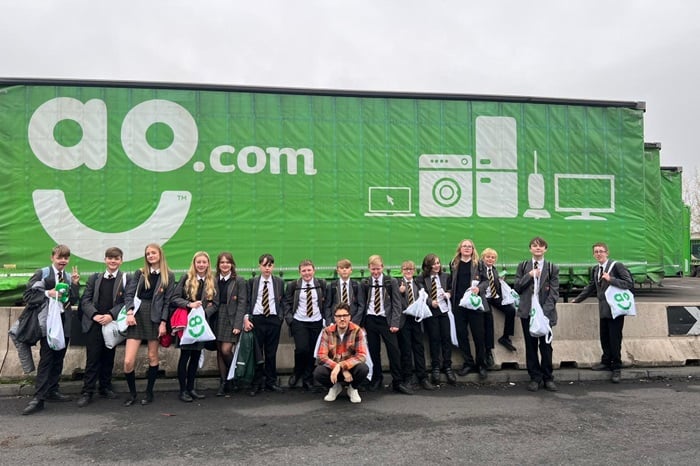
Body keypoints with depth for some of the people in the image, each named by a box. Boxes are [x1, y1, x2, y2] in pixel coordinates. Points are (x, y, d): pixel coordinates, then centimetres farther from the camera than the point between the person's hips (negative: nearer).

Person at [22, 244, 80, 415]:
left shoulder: (70, 276, 10)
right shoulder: (42, 273, -3)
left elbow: (73, 301, 6)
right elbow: (28, 295, -7)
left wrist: (75, 284, -6)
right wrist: (47, 294, -19)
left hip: (64, 323, 5)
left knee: (58, 359, 11)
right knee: (46, 359, -7)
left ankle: (52, 390, 23)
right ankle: (39, 398, -4)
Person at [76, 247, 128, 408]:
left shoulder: (126, 279, 1)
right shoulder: (94, 278, 9)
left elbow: (126, 302, -5)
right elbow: (85, 300, 4)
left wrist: (111, 315, -18)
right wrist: (95, 315, -12)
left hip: (112, 323, 0)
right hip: (94, 324, 1)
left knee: (108, 358, 10)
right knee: (92, 358, 0)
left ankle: (106, 387, 24)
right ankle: (87, 392, 7)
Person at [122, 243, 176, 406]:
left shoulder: (168, 276, 3)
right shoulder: (140, 273, 9)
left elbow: (168, 300, 0)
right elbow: (129, 294, 4)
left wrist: (163, 322, -5)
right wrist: (129, 312, -11)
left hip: (155, 317, -1)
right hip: (137, 315, 1)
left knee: (153, 357, 7)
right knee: (128, 361, -6)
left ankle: (149, 392, 21)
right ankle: (132, 393, 14)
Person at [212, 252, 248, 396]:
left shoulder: (239, 281, -2)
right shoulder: (214, 281, 8)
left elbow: (242, 303, -6)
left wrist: (238, 324, -13)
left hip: (231, 319, -4)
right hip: (218, 319, 4)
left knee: (226, 350, -11)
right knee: (219, 352, 6)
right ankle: (223, 383, 15)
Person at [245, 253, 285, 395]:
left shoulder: (279, 282, 9)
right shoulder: (252, 282, 7)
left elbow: (282, 302, 11)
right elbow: (247, 302, 4)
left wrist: (280, 317, -2)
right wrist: (246, 318, -8)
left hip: (274, 320, 1)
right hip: (256, 320, -1)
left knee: (271, 353, 7)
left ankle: (271, 382, 18)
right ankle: (257, 384, 11)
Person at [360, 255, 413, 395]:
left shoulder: (392, 282, 0)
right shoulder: (365, 283, 6)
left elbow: (396, 304, -2)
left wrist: (395, 323, -10)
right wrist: (361, 322, 2)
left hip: (386, 320, -2)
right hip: (370, 319, 2)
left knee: (394, 351, -3)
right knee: (374, 351, 8)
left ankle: (397, 382, 8)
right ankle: (376, 380, 23)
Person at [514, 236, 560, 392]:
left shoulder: (552, 268, 4)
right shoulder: (523, 266, 9)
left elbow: (554, 292, -2)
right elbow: (516, 287, 4)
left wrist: (545, 310, -13)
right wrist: (529, 275, -10)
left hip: (545, 312, -1)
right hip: (527, 312, 1)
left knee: (546, 345, 5)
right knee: (531, 346, 6)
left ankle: (548, 378, 18)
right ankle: (535, 377, 15)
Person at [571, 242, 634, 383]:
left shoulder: (617, 266, -9)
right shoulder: (595, 270, 13)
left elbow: (630, 283, -16)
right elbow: (591, 287, 24)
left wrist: (611, 279, -22)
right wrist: (577, 299, 25)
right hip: (603, 310, 6)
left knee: (615, 340, -1)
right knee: (604, 338, 12)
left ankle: (616, 368, 13)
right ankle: (606, 362, 28)